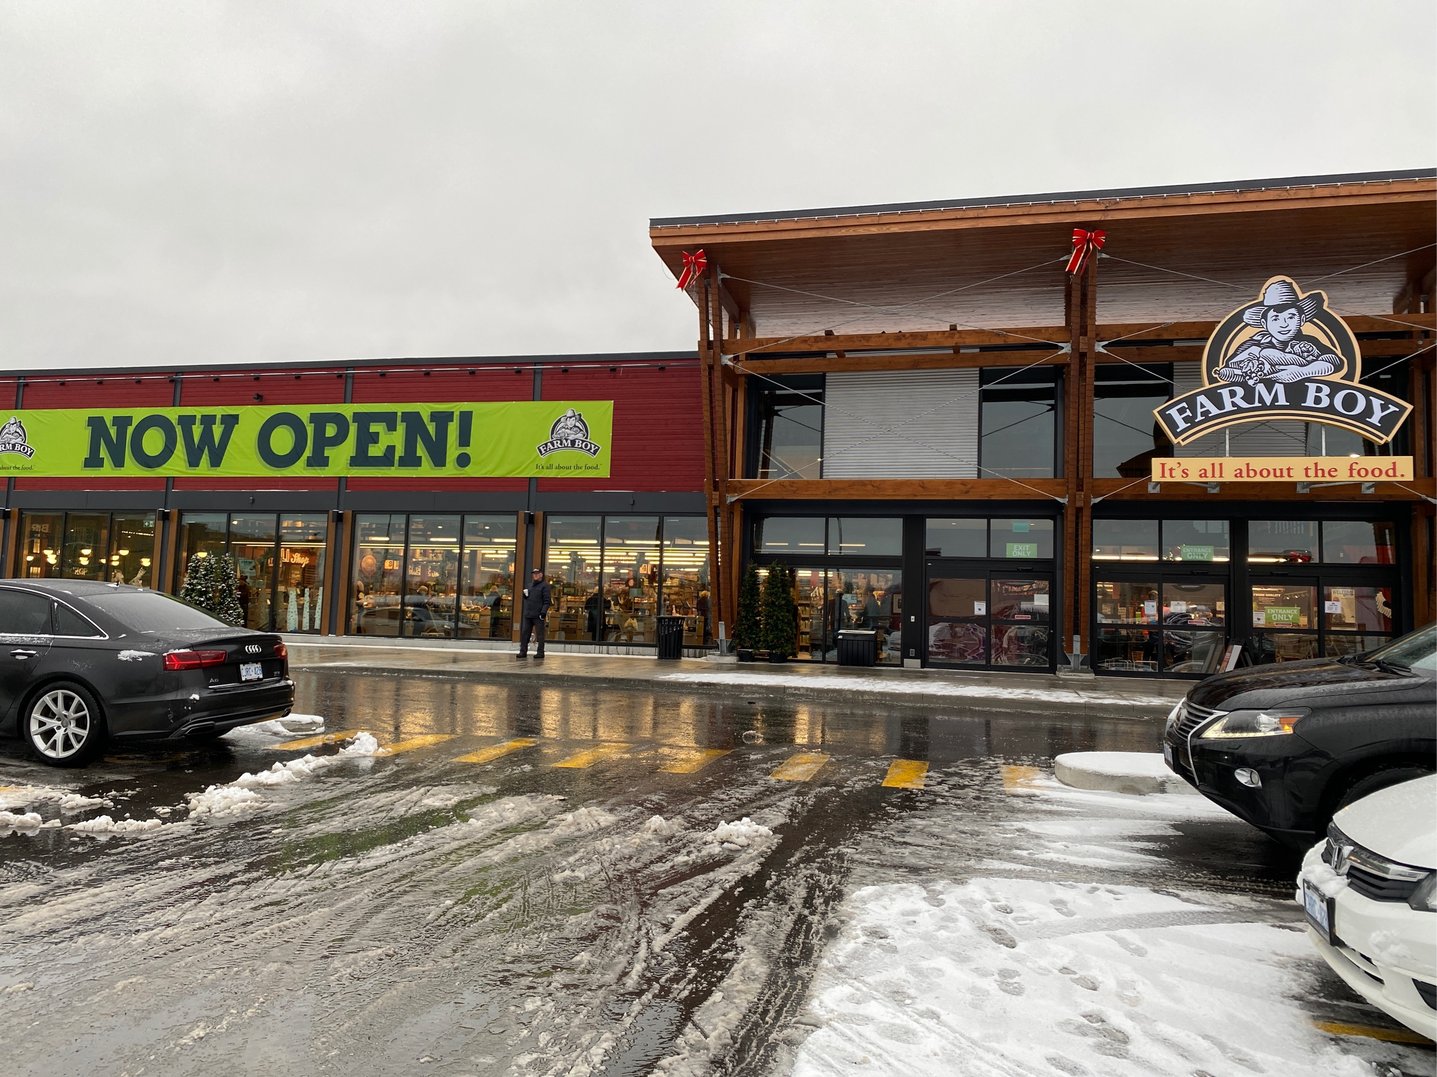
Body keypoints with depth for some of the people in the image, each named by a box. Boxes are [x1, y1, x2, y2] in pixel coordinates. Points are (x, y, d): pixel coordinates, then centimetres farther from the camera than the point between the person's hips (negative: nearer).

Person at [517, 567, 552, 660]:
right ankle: (523, 651, 13)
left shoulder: (544, 585, -4)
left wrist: (544, 611, -18)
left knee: (539, 634, -2)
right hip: (528, 614, 7)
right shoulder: (530, 585, 19)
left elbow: (547, 600, -9)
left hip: (538, 615, -7)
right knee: (525, 633, 7)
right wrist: (525, 595, 5)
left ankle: (540, 652, 2)